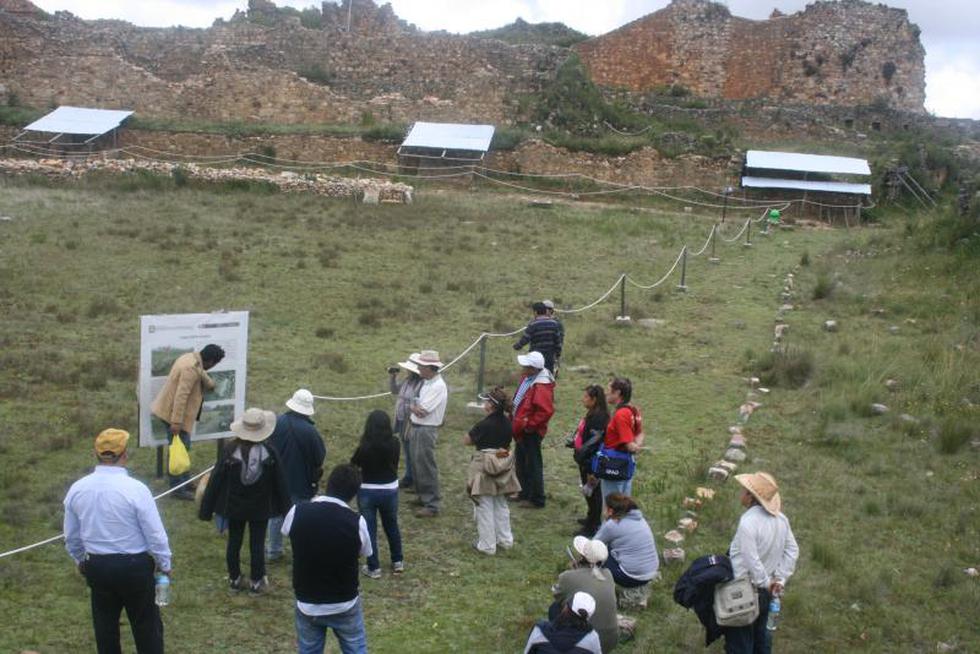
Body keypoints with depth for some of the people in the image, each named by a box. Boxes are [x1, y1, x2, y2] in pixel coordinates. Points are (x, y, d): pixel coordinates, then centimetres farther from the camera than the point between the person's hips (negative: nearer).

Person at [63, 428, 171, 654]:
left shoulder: (77, 489, -5)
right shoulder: (135, 489, -20)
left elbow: (71, 536, 8)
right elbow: (155, 533, -13)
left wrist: (80, 560, 27)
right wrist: (165, 565, 3)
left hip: (96, 566, 4)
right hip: (135, 566, -4)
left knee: (105, 624, 18)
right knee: (146, 625, 10)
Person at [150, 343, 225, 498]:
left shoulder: (192, 358, 4)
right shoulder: (191, 368, -27)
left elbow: (201, 374, 27)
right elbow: (181, 396, -30)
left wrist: (210, 384, 42)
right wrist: (176, 422, -30)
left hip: (169, 410, 10)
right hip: (174, 413, -10)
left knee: (183, 448, 20)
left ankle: (185, 481, 32)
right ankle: (178, 488, 7)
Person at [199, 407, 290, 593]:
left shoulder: (229, 450, -15)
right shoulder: (270, 452, -15)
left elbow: (215, 480, -9)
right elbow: (280, 482, -6)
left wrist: (206, 509, -1)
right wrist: (284, 507, 7)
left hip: (234, 507, 1)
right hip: (261, 508, -1)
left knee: (234, 542, 15)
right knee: (257, 544, 9)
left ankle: (234, 579, 26)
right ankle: (256, 582, 18)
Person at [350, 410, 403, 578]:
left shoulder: (365, 447, -22)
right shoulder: (394, 443, -13)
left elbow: (353, 465, -5)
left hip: (367, 492, -3)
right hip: (390, 490, 3)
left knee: (369, 529, 11)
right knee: (392, 526, 23)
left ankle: (374, 568, 18)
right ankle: (398, 562, 34)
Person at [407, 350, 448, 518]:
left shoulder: (438, 387, -20)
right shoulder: (425, 382, 9)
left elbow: (421, 411, -21)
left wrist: (413, 406, -4)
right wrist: (415, 408, -1)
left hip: (426, 431, -10)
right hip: (415, 428, 10)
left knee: (426, 468, -5)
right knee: (416, 465, 19)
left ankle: (432, 506, 0)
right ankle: (422, 497, 33)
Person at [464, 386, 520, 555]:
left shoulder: (483, 425, -21)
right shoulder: (507, 423, -2)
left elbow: (466, 441, -9)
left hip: (484, 468, -6)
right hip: (502, 468, 6)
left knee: (484, 508, 5)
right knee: (501, 505, 20)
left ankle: (487, 545, 12)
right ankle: (505, 539, 28)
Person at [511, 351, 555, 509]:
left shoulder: (541, 387, -26)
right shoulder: (528, 378, 5)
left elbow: (546, 411, -30)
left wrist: (529, 424, -22)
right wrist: (516, 422, 14)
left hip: (531, 432, -10)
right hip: (522, 430, 10)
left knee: (533, 465, 0)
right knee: (521, 462, 22)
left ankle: (536, 500, 10)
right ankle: (524, 493, 37)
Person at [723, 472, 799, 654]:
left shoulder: (748, 522, -29)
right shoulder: (780, 518, -4)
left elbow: (751, 560, -28)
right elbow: (792, 551, 2)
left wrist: (765, 583, -13)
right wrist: (780, 579, 2)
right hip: (765, 591, 7)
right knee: (760, 632, 26)